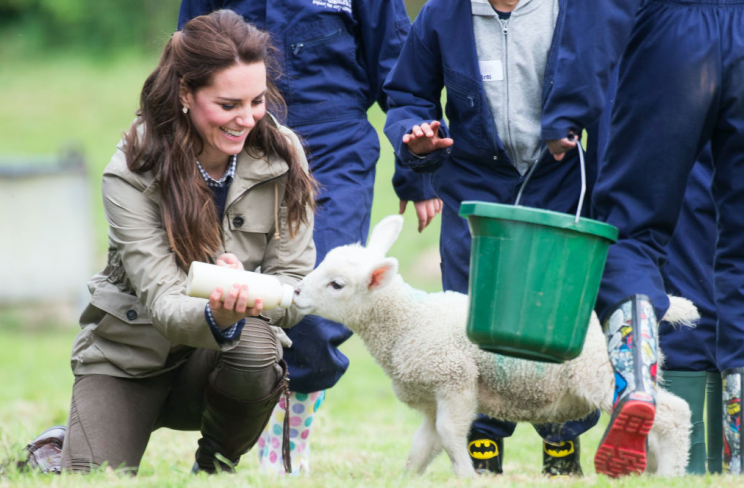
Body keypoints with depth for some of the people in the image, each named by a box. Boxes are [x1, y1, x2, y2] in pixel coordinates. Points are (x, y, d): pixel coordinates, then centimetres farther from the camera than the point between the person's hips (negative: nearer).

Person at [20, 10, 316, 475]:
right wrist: (216, 315, -49)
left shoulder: (283, 155, -10)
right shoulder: (132, 174, -19)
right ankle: (60, 449, 19)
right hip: (129, 354, -2)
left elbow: (293, 280, -8)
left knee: (254, 349, -34)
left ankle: (215, 467, -3)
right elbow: (162, 302, -25)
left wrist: (251, 297, -33)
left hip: (215, 362, 2)